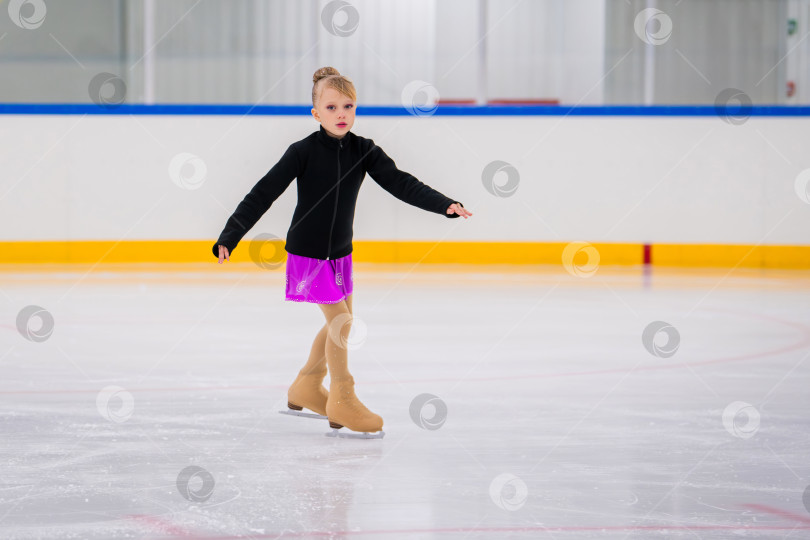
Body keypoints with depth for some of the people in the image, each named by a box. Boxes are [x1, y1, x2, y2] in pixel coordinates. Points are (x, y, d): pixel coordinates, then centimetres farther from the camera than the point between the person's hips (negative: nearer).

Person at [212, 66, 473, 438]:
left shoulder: (364, 151, -4)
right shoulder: (304, 152, -17)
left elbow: (401, 184, -11)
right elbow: (264, 194, -16)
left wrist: (444, 205, -25)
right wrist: (229, 236, -21)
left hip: (340, 251, 6)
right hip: (307, 252, -6)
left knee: (340, 321, 17)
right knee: (340, 321, -9)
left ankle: (306, 387, 36)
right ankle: (342, 401, 3)